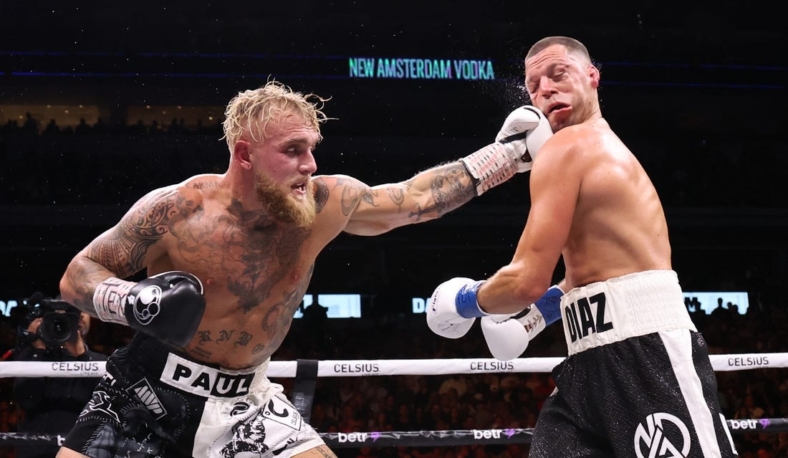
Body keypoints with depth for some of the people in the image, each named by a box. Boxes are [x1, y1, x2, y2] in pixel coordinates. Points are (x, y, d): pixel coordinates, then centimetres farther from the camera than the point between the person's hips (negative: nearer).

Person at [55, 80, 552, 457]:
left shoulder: (327, 203, -9)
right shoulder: (177, 209, -18)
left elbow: (416, 197, 7)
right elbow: (78, 276, -8)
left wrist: (508, 153, 6)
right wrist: (131, 301, -28)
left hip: (245, 400, 3)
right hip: (149, 390, -3)